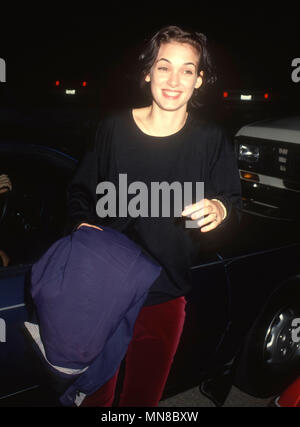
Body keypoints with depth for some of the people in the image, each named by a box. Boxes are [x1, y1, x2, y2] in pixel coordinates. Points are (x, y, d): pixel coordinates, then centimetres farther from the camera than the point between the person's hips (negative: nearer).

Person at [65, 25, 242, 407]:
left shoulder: (211, 140, -3)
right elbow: (81, 190, 7)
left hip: (166, 295, 0)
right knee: (95, 392, 15)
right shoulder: (114, 127, -2)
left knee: (143, 395, 15)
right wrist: (83, 224, -12)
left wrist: (219, 209, -21)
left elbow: (232, 200, 1)